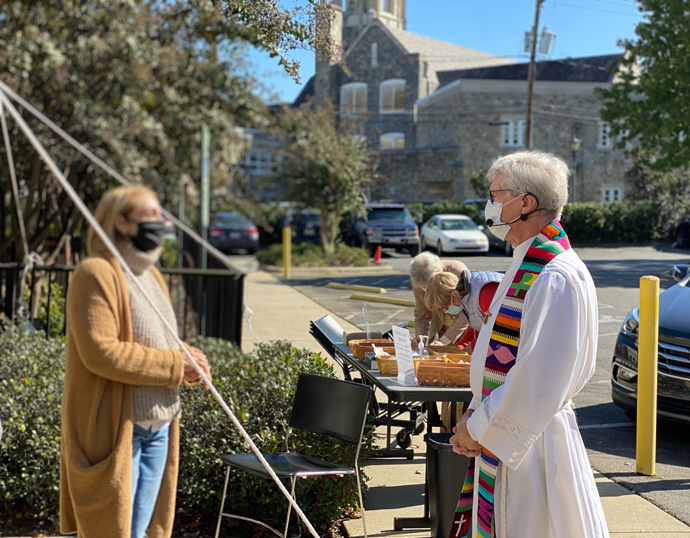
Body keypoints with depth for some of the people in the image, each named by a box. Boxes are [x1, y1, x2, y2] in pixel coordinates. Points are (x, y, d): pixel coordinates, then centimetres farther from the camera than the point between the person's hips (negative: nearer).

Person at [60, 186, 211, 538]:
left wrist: (188, 357, 1)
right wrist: (175, 365, -20)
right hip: (115, 430, -8)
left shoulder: (151, 276, 16)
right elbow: (101, 352, -23)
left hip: (158, 428, 9)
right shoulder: (97, 274, -13)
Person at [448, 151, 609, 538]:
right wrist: (478, 415, 6)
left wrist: (477, 428, -15)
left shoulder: (556, 278, -22)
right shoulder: (527, 265, 11)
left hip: (529, 444, -9)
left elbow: (539, 380, -25)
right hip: (501, 432, 9)